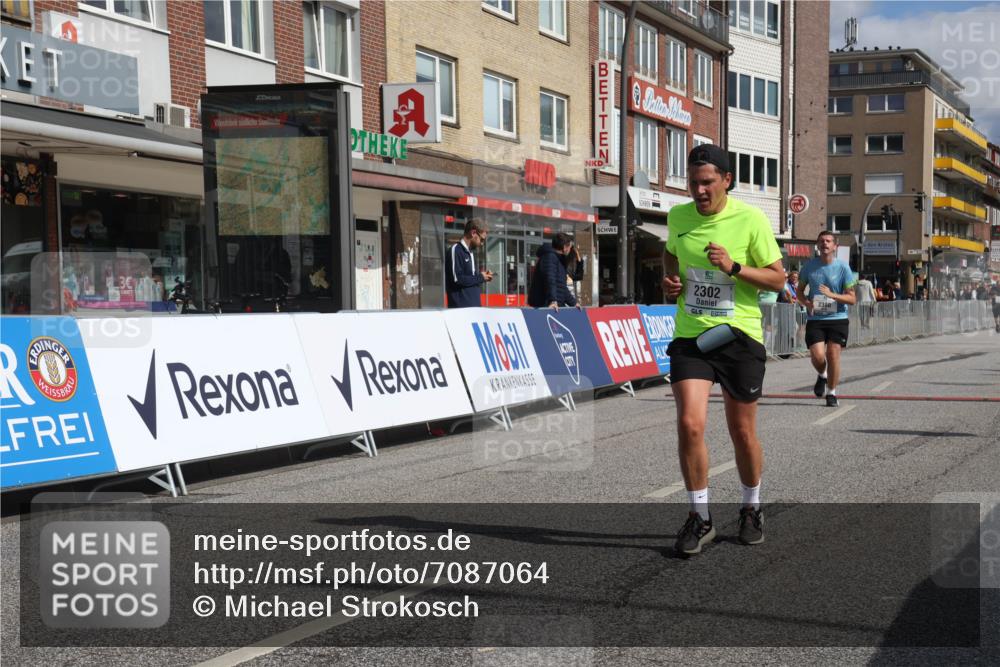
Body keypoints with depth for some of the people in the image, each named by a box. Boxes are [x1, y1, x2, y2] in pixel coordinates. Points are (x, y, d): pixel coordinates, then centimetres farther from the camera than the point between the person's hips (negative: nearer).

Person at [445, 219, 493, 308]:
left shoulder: (470, 253, 19)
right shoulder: (455, 250, -8)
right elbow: (457, 279, -18)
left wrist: (482, 276, 5)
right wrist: (480, 277, -7)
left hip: (474, 305, 9)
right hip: (460, 306, -9)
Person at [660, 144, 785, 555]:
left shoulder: (751, 220, -7)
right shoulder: (678, 216, 4)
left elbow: (777, 278, -5)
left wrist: (734, 267, -20)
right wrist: (670, 280, 3)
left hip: (739, 336, -2)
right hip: (690, 336, 2)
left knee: (743, 432, 8)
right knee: (689, 423, -13)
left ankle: (751, 509, 33)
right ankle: (699, 518, 3)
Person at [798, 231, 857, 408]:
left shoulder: (843, 267, -4)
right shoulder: (810, 265, 2)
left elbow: (852, 299, -4)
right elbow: (800, 290, 15)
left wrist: (831, 295, -20)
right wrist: (806, 302, -7)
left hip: (838, 318, -1)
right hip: (815, 319, 1)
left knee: (833, 355, -5)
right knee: (817, 356, -11)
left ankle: (831, 393, 13)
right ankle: (822, 376, 25)